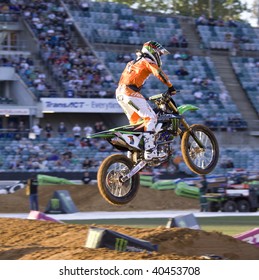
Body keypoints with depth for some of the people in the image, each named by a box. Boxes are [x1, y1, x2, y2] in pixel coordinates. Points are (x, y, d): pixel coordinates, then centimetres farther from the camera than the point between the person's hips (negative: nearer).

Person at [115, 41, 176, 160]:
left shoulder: (133, 62, 30)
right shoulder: (147, 61, 2)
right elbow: (159, 73, -15)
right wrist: (170, 86, -12)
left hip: (120, 94, 9)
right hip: (130, 92, -9)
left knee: (135, 121, 21)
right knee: (151, 118, -13)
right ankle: (150, 151, -25)